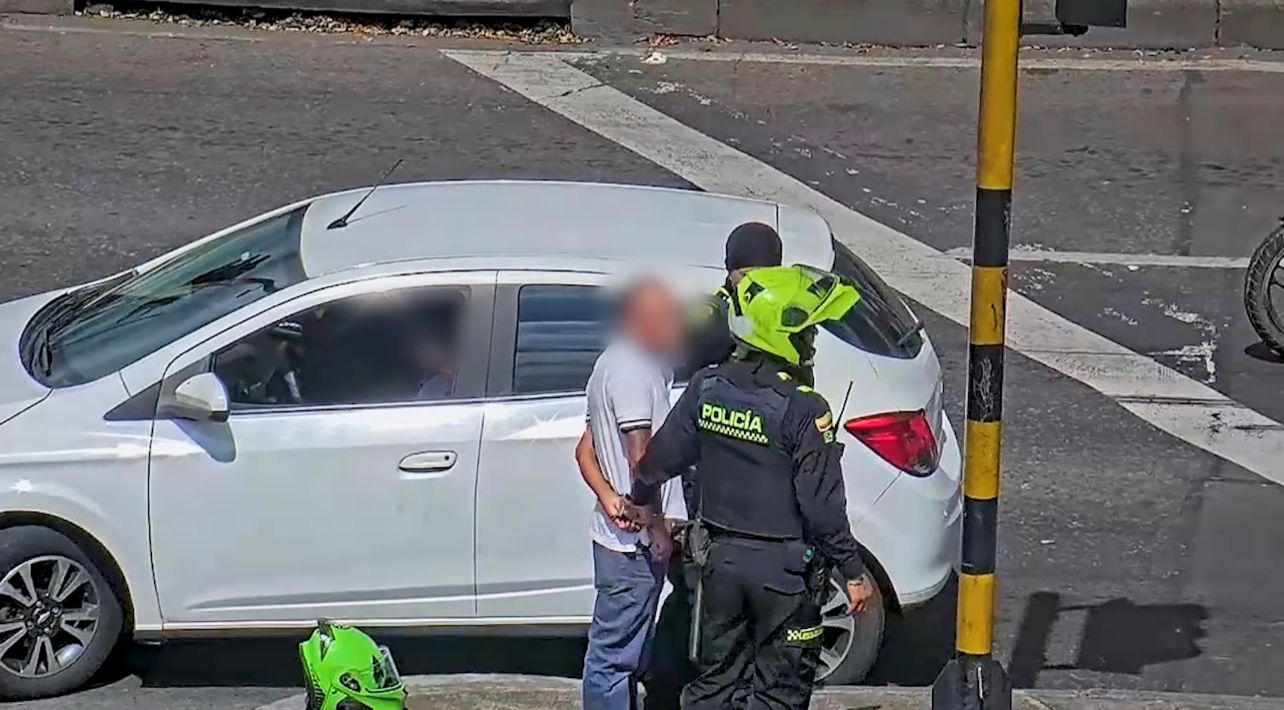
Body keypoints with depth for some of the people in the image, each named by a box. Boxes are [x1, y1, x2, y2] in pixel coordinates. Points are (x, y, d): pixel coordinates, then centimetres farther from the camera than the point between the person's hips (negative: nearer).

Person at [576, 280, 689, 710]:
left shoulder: (616, 364, 17)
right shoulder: (633, 370, -15)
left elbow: (586, 450, 16)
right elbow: (640, 459, -20)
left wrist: (609, 499, 0)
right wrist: (658, 528, -16)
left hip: (620, 536, 10)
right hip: (634, 543, -10)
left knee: (626, 651, 18)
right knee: (614, 654, -5)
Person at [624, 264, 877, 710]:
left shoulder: (706, 388, -4)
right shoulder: (803, 410, -21)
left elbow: (665, 453, 8)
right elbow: (823, 504, -18)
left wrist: (640, 497, 28)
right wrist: (853, 572, -8)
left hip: (720, 557, 5)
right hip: (782, 568, -5)